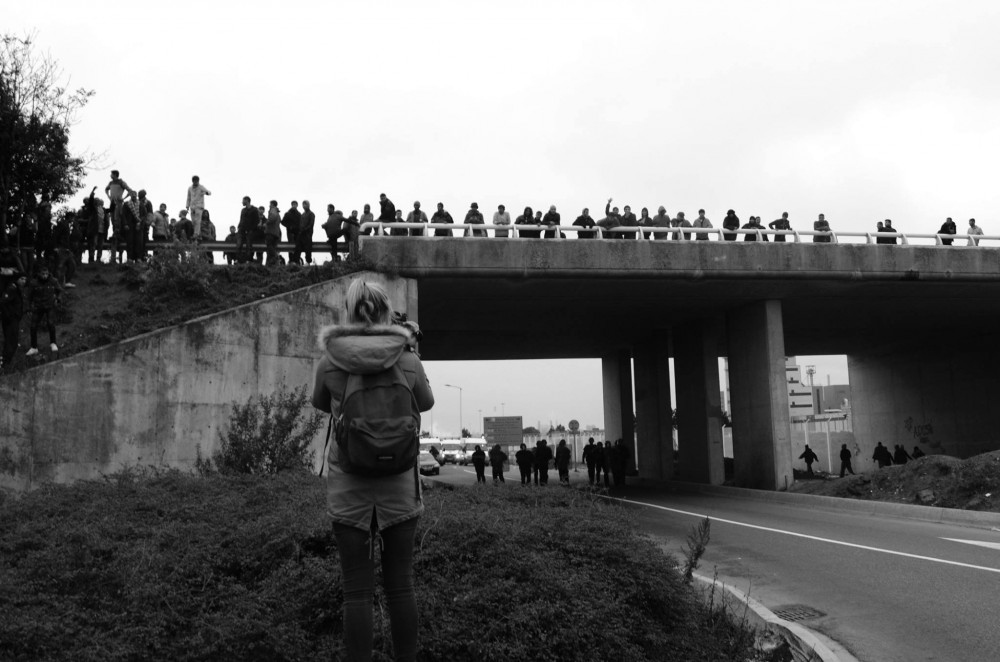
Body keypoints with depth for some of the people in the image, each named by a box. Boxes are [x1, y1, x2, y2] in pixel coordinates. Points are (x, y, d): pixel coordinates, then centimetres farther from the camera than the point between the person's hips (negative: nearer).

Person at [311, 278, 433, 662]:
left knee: (357, 591, 5)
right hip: (398, 486, 1)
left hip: (348, 488, 0)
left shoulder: (330, 363, -7)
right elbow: (425, 402, 13)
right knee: (400, 585, 11)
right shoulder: (408, 361, -7)